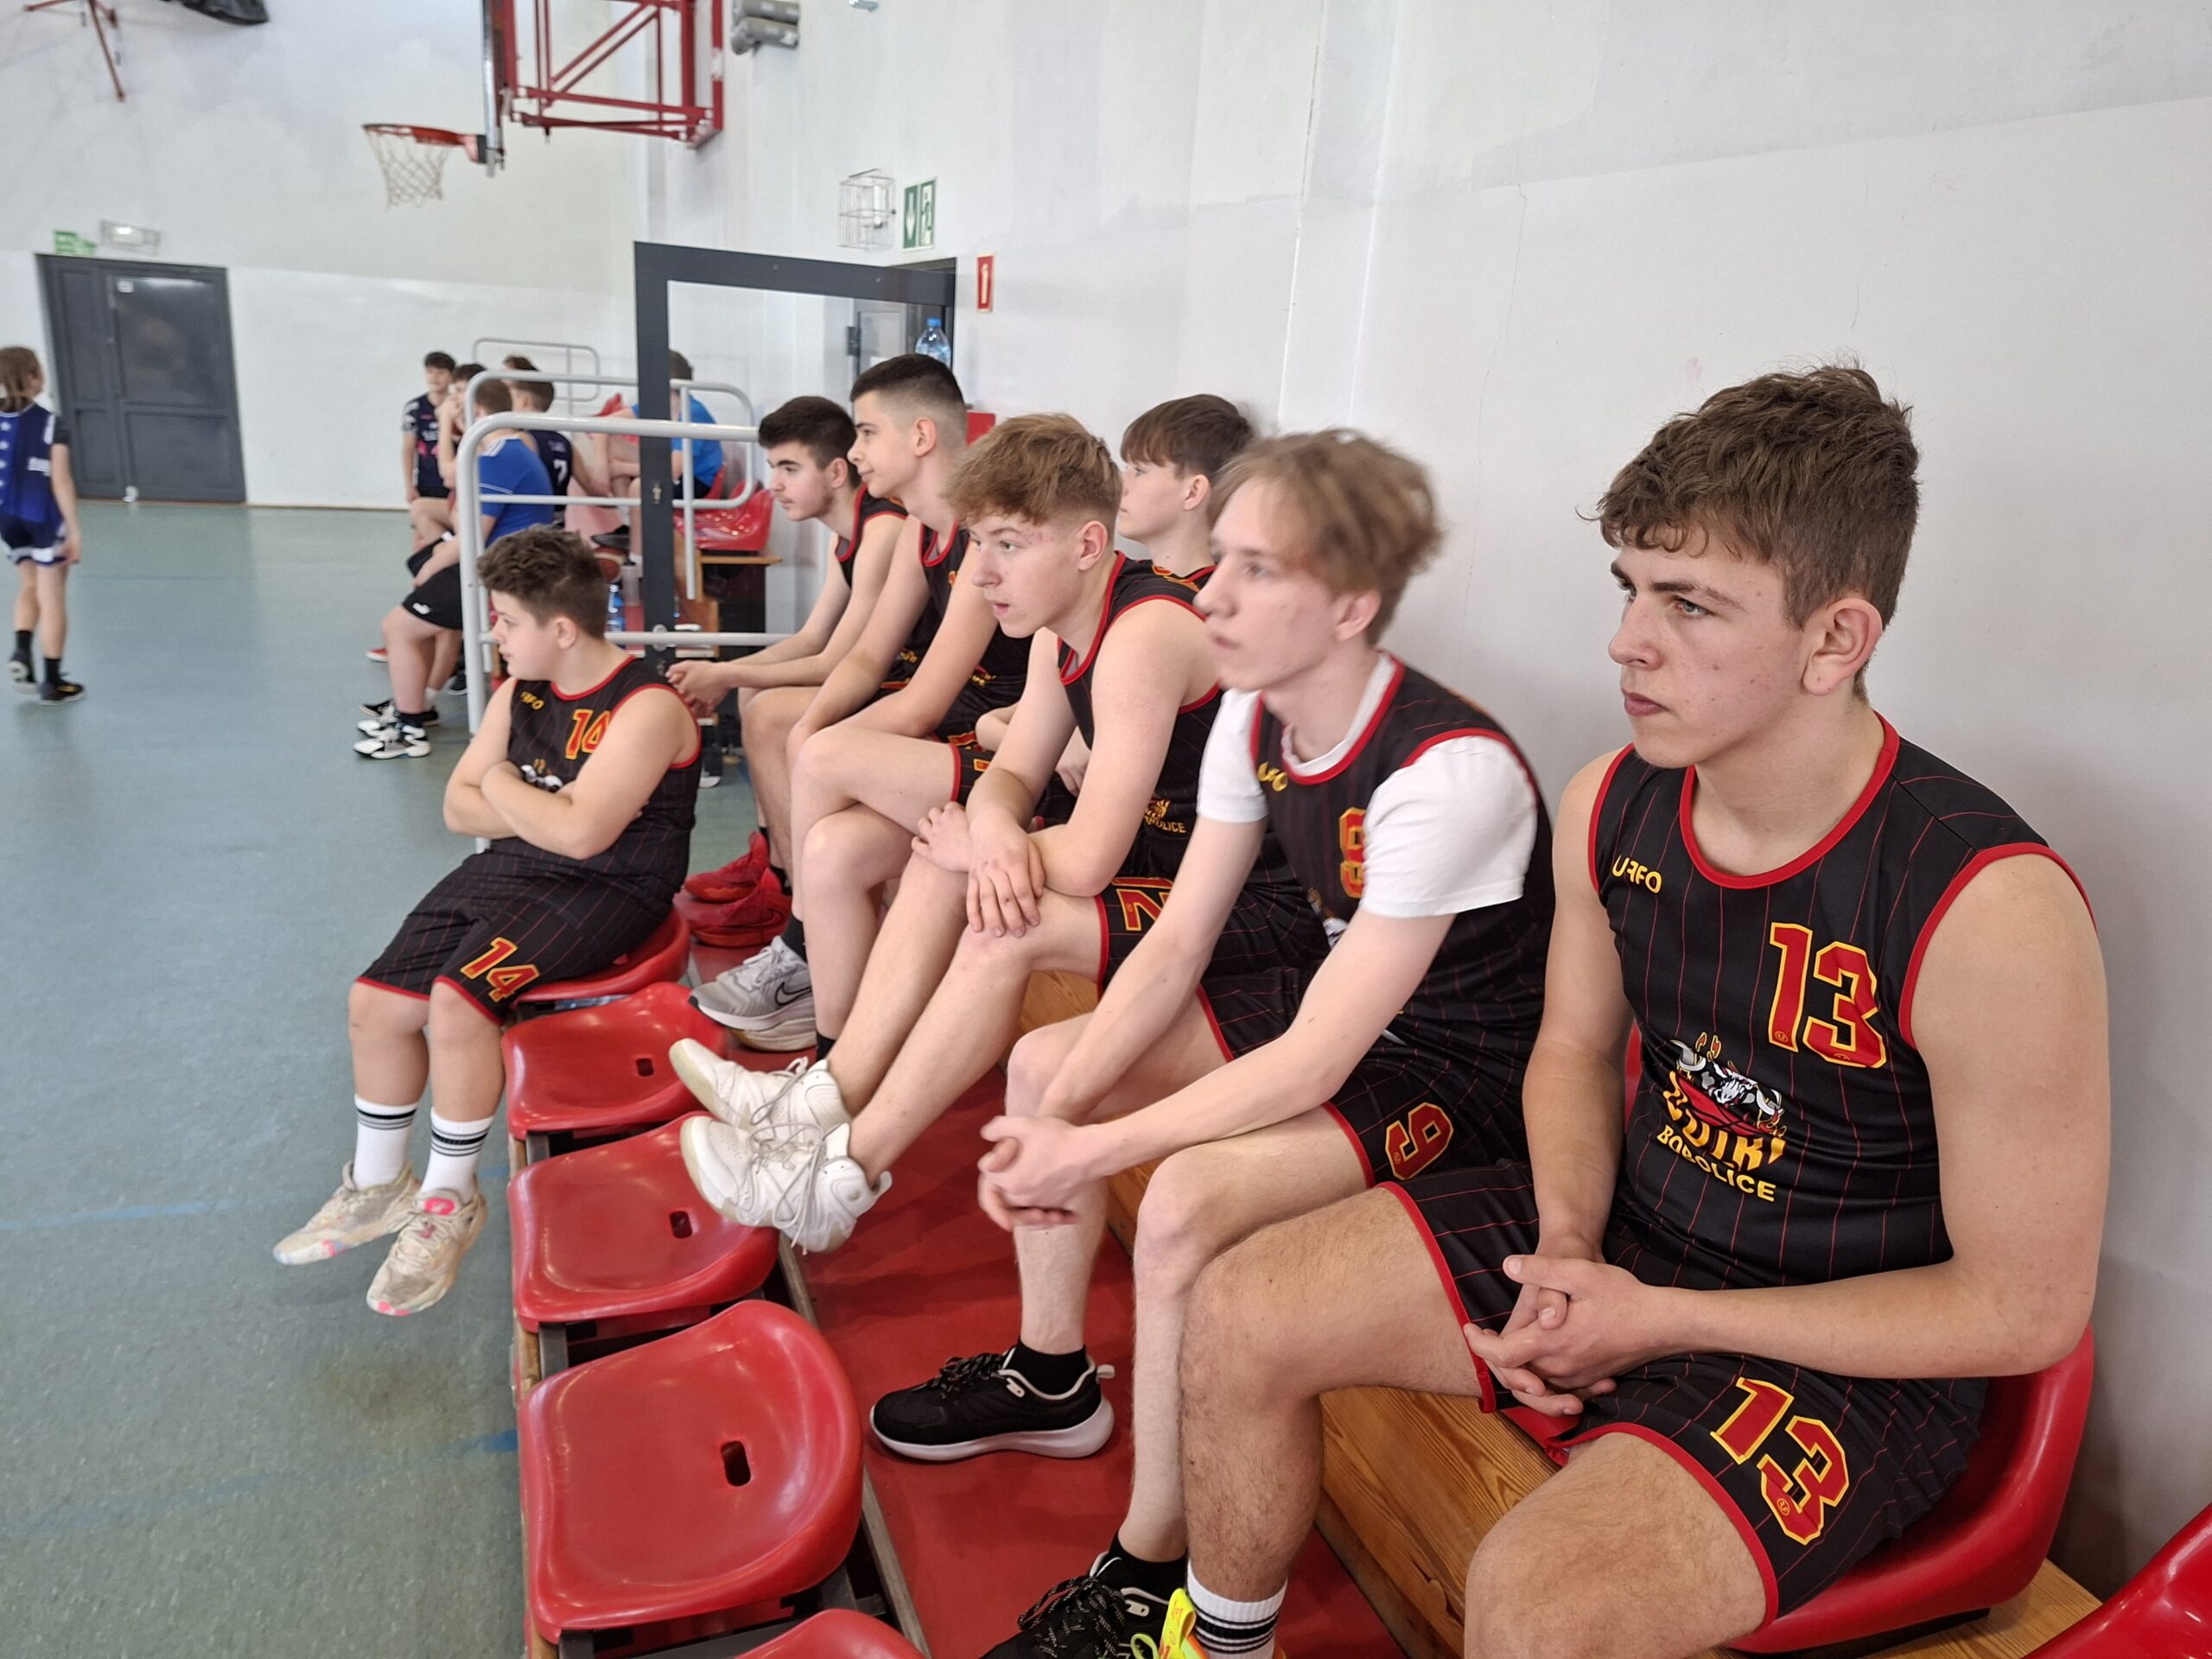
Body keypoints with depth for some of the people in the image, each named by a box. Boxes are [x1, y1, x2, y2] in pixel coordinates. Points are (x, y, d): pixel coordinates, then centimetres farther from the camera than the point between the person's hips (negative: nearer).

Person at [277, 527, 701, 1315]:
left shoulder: (646, 706, -19)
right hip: (510, 868, 8)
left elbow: (582, 832, -27)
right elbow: (460, 806, 8)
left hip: (604, 891, -8)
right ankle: (376, 1185, 24)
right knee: (375, 1002, -1)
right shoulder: (518, 692, 7)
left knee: (457, 998, -27)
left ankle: (450, 1200, -3)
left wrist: (504, 788, -8)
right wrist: (542, 812, -10)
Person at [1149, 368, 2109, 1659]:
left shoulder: (1992, 911, -26)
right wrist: (1565, 1248, -10)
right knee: (1243, 1317, -4)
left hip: (1850, 1348, -5)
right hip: (1625, 1232, 6)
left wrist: (1660, 1321, -19)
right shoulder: (1612, 803, -7)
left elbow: (2027, 1309, -17)